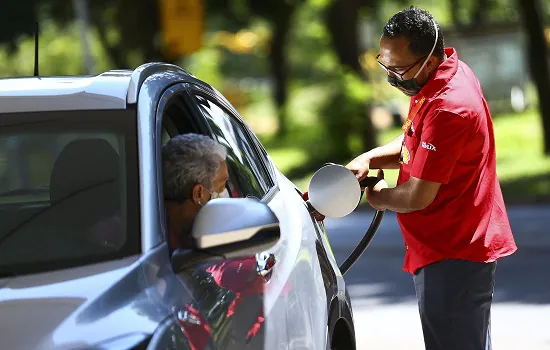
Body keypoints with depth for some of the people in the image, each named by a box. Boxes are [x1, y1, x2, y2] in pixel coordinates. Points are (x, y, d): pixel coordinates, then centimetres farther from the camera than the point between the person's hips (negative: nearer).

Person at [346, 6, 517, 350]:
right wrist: (368, 160, 1)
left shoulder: (448, 109, -27)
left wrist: (379, 197, -2)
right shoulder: (451, 70, 6)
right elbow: (415, 144, 19)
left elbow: (418, 197, -23)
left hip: (453, 257, -11)